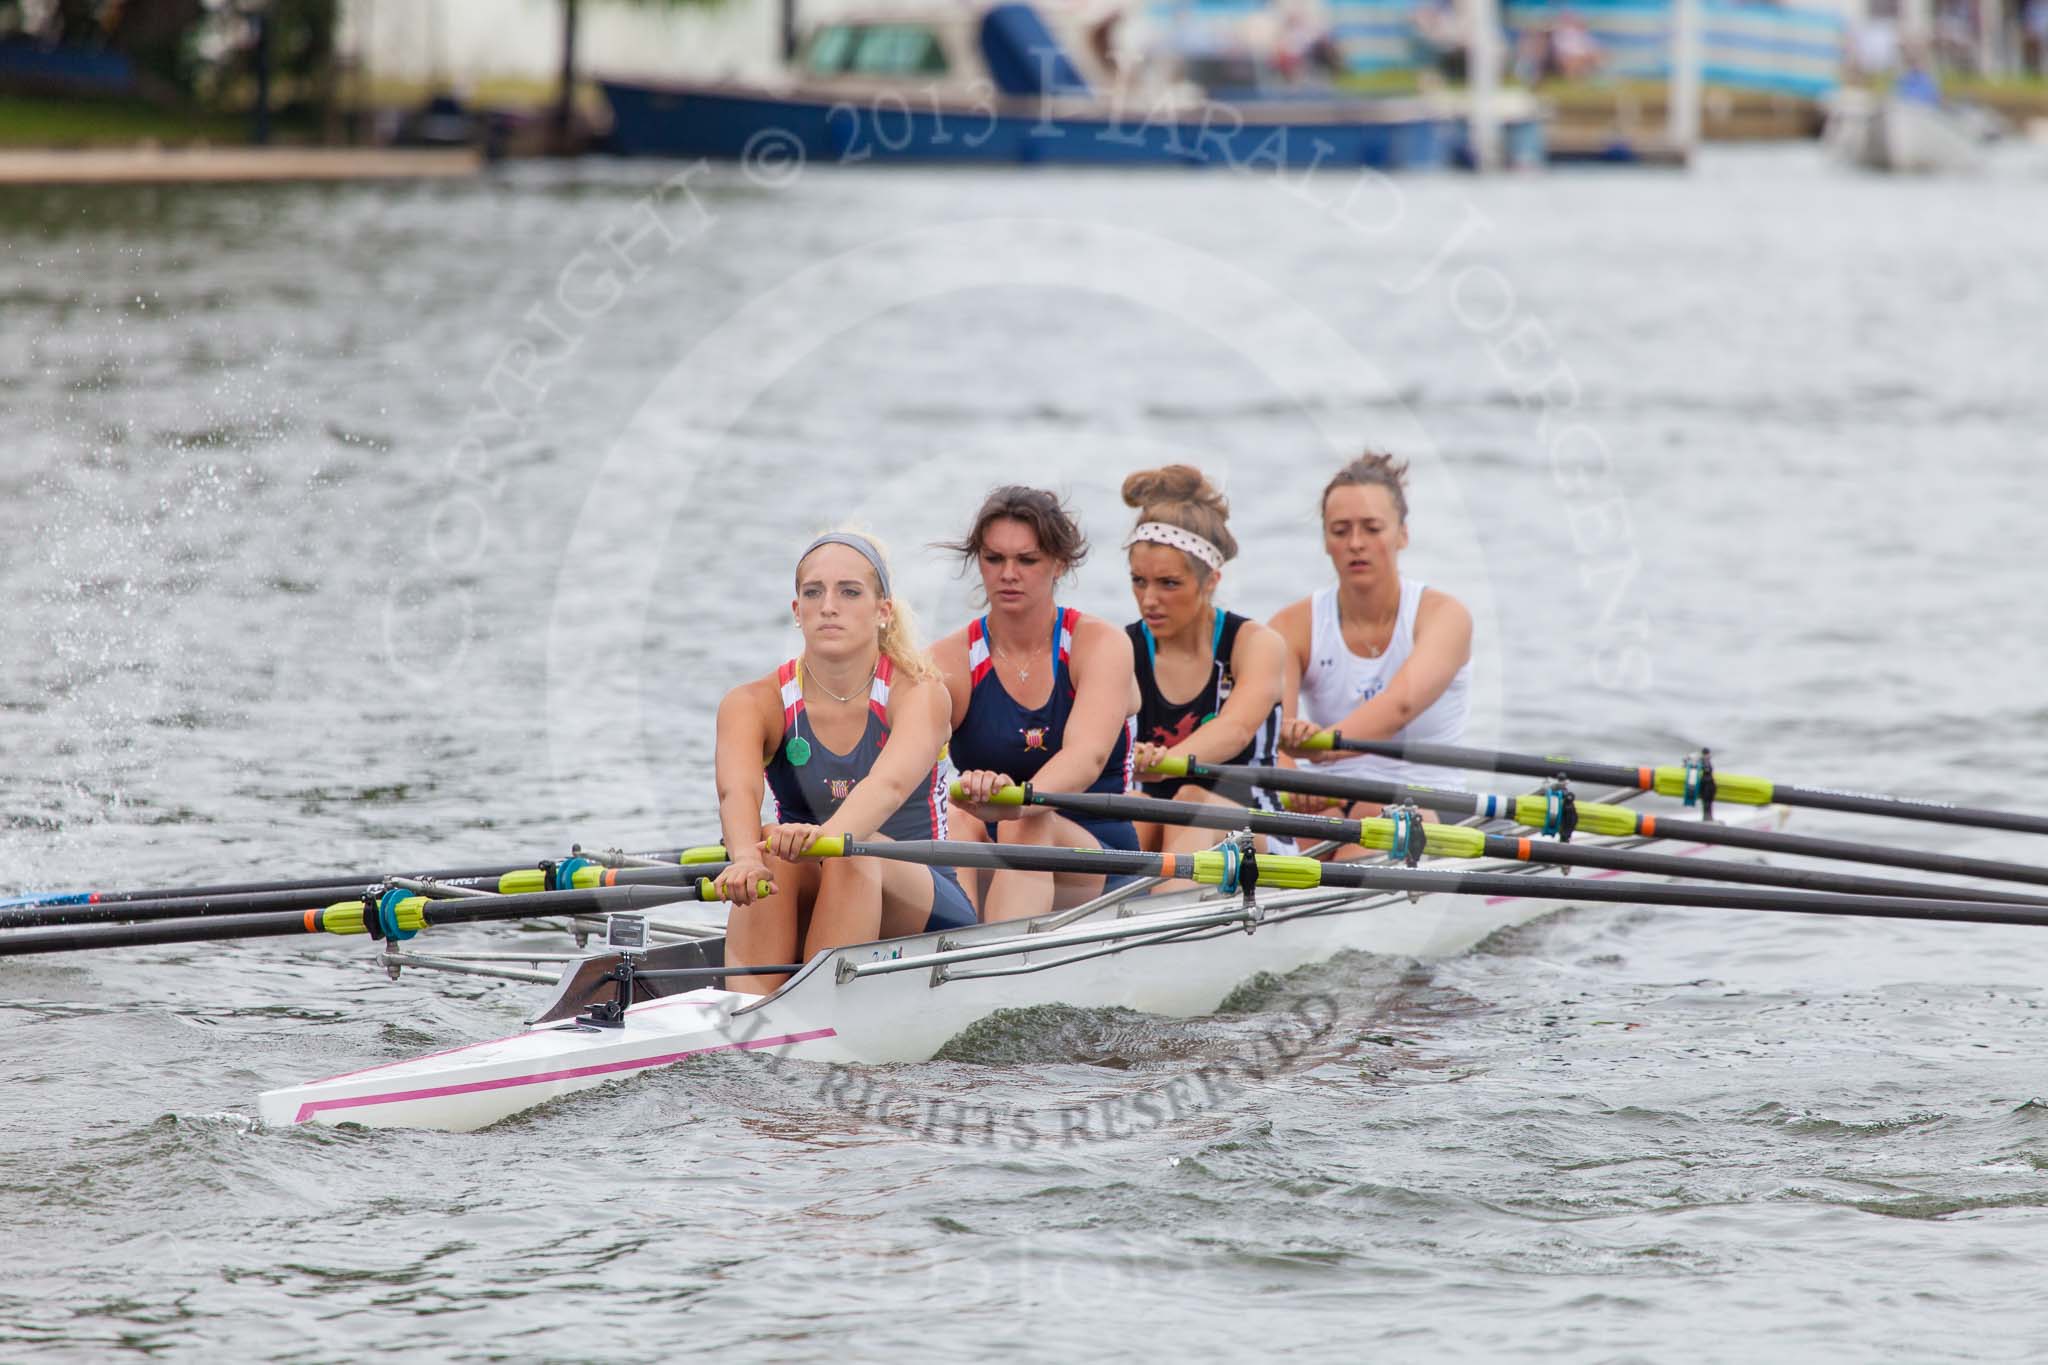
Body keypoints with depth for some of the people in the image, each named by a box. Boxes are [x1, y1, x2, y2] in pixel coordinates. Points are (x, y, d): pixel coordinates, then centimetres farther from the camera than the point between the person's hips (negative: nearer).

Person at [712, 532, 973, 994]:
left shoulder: (918, 692, -11)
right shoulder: (752, 704, -5)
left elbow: (890, 783, -32)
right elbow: (737, 791, -26)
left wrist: (828, 834, -55)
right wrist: (746, 857, -50)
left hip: (923, 909, -2)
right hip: (809, 925, 2)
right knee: (771, 850, -29)